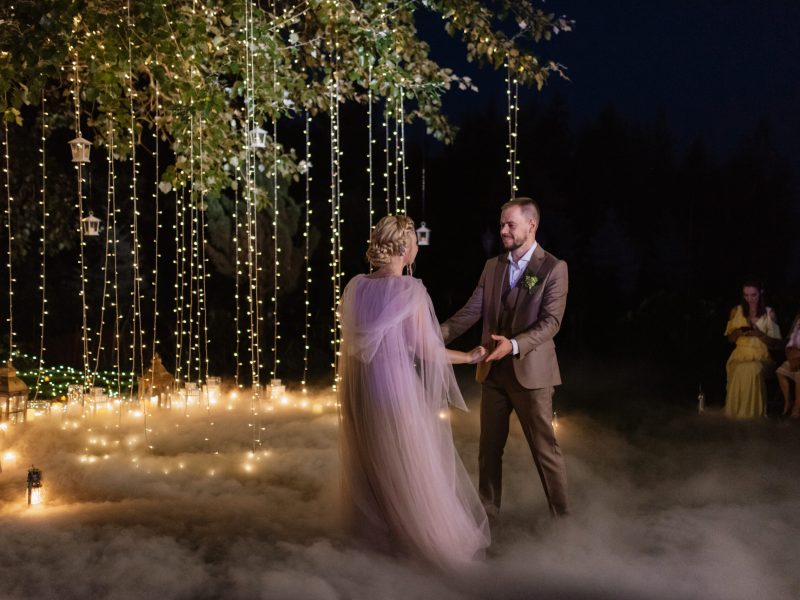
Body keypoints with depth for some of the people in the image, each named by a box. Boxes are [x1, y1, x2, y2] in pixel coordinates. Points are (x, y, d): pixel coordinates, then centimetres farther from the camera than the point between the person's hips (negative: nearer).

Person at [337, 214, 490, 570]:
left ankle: (372, 528, 40)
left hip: (360, 392, 6)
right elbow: (427, 352, -14)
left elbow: (353, 340, 9)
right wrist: (472, 356, 0)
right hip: (397, 388, -6)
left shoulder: (355, 286, -2)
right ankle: (430, 538, 22)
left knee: (371, 461, 23)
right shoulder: (411, 291, -18)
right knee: (412, 467, 9)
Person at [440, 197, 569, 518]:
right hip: (493, 370, 5)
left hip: (531, 371, -5)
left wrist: (514, 345, -30)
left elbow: (551, 321, -16)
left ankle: (561, 515, 20)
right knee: (489, 446, 13)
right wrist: (437, 336, -11)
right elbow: (471, 311, 3)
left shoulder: (554, 268, -9)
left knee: (544, 447, 4)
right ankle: (487, 509, 28)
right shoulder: (492, 266, 8)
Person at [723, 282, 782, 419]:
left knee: (752, 370, -39)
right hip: (741, 354, 1)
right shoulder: (736, 311, 10)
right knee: (740, 371, -37)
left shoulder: (769, 313, 5)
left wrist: (759, 334, -14)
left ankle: (753, 411, -25)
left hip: (760, 356, -1)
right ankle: (737, 411, -23)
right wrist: (739, 332, -7)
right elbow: (731, 339, 17)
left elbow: (775, 342, 5)